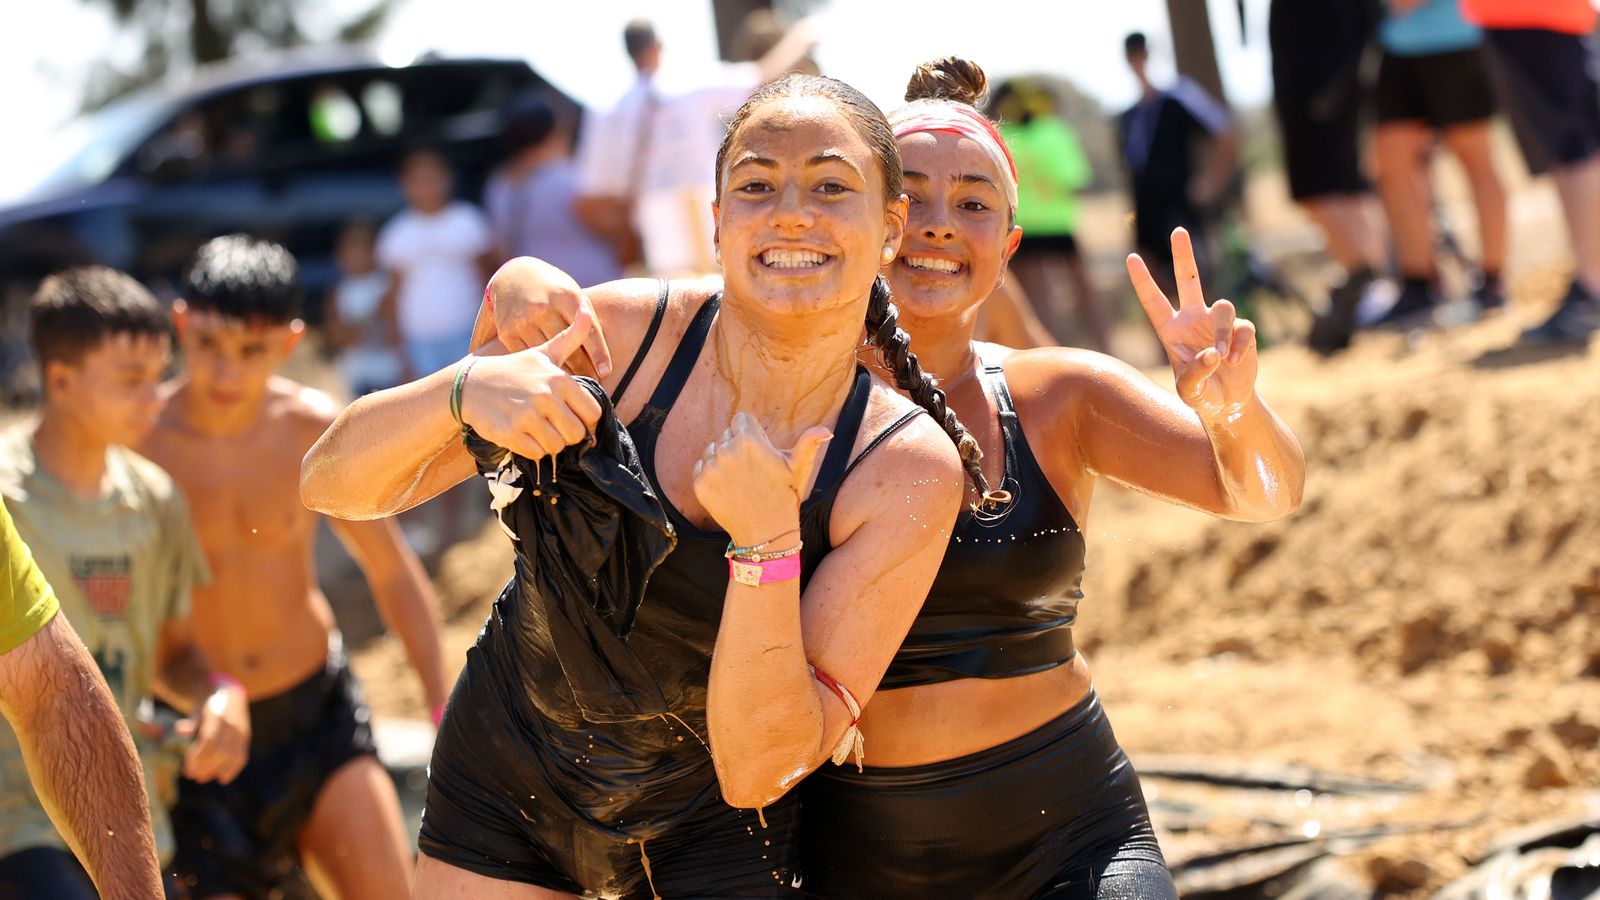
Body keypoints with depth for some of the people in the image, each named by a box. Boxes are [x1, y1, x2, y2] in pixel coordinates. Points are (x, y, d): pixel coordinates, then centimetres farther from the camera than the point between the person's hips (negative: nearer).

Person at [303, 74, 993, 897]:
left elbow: (756, 771, -23)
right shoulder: (620, 333, -18)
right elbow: (332, 482, -14)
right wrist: (463, 389, -34)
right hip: (504, 775, 1)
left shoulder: (907, 471, -20)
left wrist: (765, 540, -36)